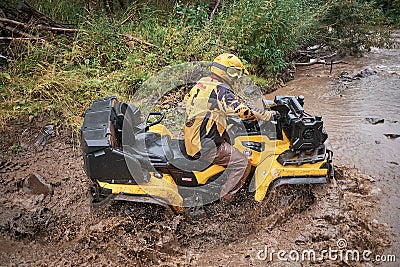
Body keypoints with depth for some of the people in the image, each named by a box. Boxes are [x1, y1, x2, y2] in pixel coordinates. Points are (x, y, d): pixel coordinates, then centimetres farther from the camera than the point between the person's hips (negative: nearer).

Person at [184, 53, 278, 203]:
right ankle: (224, 197, 5)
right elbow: (240, 110, -27)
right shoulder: (220, 89, -17)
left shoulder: (202, 82, 10)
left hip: (191, 139, 10)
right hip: (206, 146, -10)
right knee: (243, 165, -5)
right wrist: (265, 115, -13)